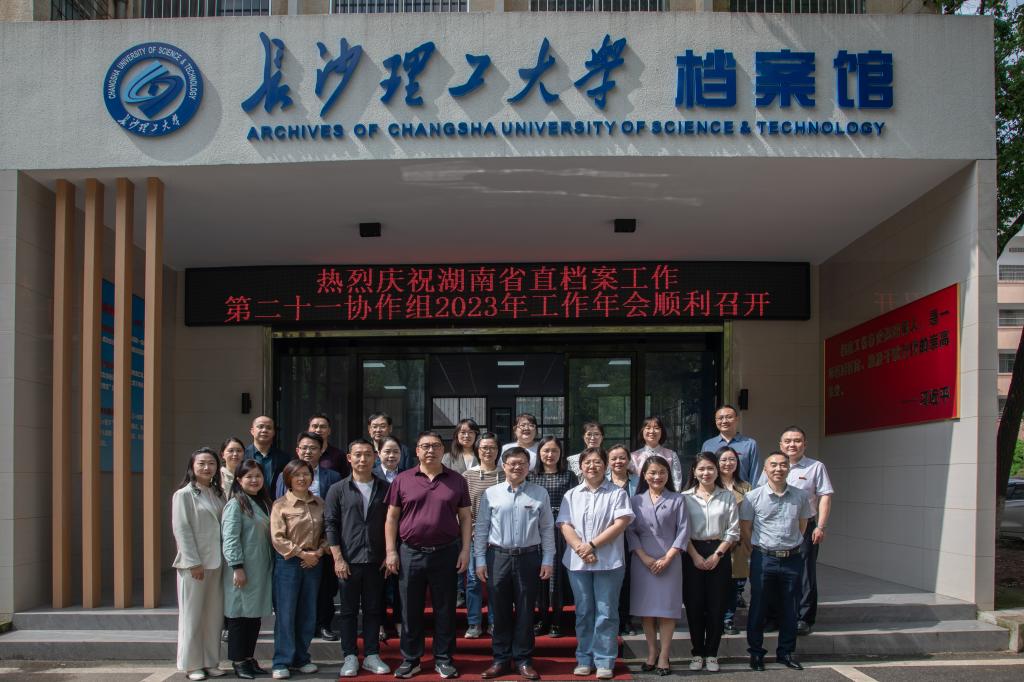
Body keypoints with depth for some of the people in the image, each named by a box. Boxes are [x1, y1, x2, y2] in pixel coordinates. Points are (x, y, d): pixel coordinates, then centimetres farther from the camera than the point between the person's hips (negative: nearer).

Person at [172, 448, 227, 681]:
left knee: (214, 615, 8)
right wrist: (194, 562, -15)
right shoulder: (184, 494, -4)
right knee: (193, 615, 1)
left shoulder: (218, 494, 13)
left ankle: (211, 662, 16)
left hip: (217, 563, 6)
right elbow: (181, 530, -10)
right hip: (194, 563, -5)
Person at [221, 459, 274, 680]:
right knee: (240, 614, 1)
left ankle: (249, 658, 20)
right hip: (243, 570, -7)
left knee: (255, 616, 11)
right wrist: (237, 567, -20)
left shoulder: (265, 503, 15)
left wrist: (271, 566, 13)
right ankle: (238, 662, 9)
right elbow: (230, 538, -15)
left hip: (262, 570, 7)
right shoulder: (236, 504, -8)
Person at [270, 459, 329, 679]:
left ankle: (301, 658, 20)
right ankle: (282, 662, 5)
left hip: (313, 562, 4)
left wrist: (319, 552, -7)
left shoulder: (320, 504, 9)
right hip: (288, 562, -4)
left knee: (308, 614, 9)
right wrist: (302, 554, -12)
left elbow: (327, 533, 11)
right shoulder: (281, 505, -4)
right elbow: (278, 538, -9)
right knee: (286, 613, -3)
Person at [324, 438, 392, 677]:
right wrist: (338, 558, -8)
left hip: (376, 560, 1)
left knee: (373, 609, 7)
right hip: (348, 560, -1)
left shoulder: (385, 488, 5)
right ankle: (350, 657, 13)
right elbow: (330, 524, -1)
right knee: (349, 610, 6)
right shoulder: (338, 490, 2)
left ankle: (371, 655, 16)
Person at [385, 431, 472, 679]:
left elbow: (465, 518, 7)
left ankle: (443, 659, 17)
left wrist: (465, 550, -1)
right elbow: (392, 518, 5)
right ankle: (410, 659, 19)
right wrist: (391, 551, -1)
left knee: (444, 609, 6)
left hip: (446, 553, 0)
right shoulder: (402, 480, 3)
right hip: (410, 553, 0)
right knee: (410, 609, 7)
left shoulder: (457, 481, 5)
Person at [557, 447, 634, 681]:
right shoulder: (571, 495, 11)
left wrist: (592, 545, -14)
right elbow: (565, 526, 2)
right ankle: (584, 659, 16)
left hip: (608, 562, -3)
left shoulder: (617, 493, 2)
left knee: (606, 612, 0)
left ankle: (604, 661, 5)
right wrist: (580, 549, -15)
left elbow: (621, 523, -9)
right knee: (583, 612, 9)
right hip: (577, 562, 3)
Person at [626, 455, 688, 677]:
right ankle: (652, 652, 14)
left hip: (669, 561, -2)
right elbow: (630, 531, 3)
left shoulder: (677, 500, 4)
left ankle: (664, 656, 2)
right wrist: (645, 558, -9)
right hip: (643, 562, 2)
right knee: (645, 608, 4)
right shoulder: (635, 501, 8)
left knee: (667, 607, -3)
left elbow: (683, 531, -1)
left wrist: (667, 558, -10)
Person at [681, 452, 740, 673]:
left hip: (719, 553, 1)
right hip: (692, 554, -1)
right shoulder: (685, 497, 1)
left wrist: (717, 555, -7)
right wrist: (695, 556, -11)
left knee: (716, 606, 2)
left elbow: (732, 531, 2)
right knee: (694, 605, 2)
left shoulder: (727, 497, 5)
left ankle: (712, 654, 13)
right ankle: (697, 653, 13)